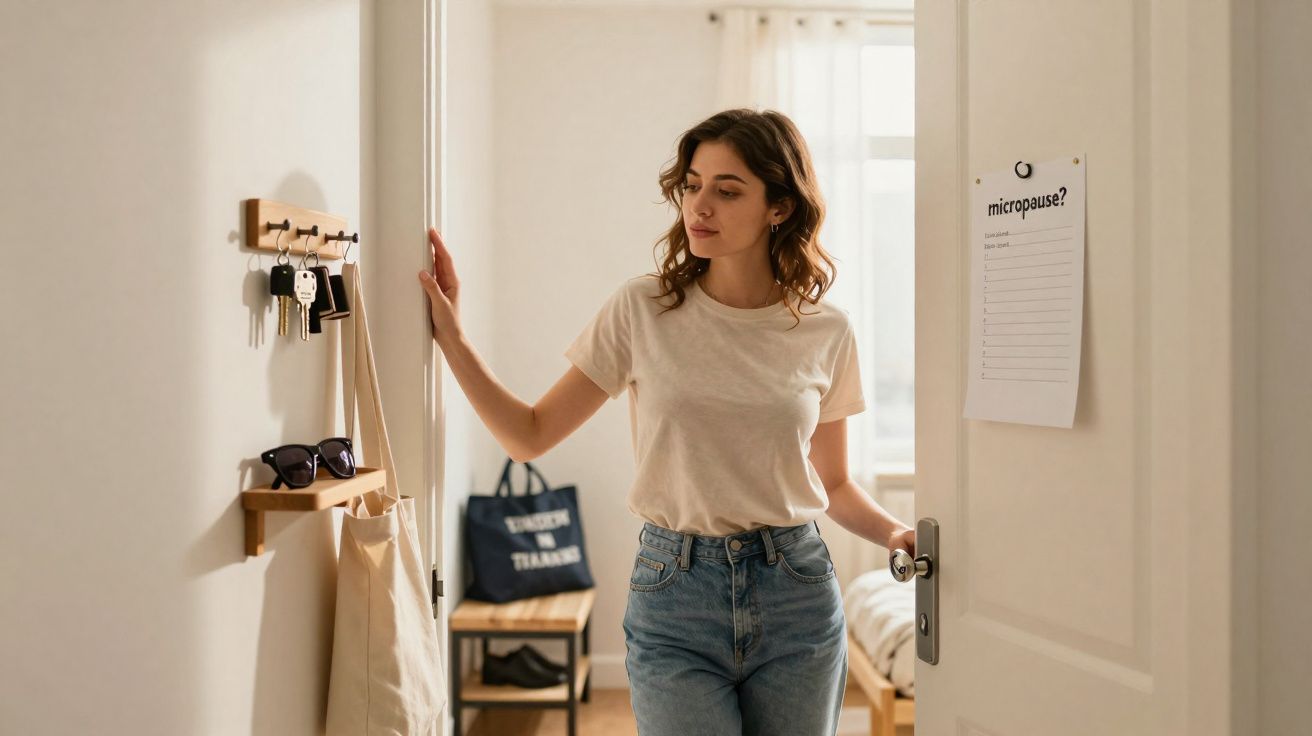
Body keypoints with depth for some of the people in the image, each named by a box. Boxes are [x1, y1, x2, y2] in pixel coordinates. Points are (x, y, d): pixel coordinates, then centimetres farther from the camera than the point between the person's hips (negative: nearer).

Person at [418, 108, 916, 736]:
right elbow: (530, 436, 0)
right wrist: (452, 337, -9)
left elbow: (833, 485, 11)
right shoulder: (642, 309, -3)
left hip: (796, 595, 2)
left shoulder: (826, 331, 1)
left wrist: (895, 533, -7)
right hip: (673, 593, -2)